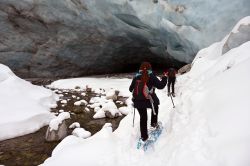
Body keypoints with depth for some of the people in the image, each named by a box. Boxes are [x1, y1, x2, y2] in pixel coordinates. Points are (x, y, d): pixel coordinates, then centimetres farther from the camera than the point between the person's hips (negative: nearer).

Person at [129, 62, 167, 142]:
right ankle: (154, 123, 34)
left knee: (143, 117, 18)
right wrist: (164, 78, 10)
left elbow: (131, 89, 11)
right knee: (155, 106, 32)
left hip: (138, 102, 3)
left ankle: (144, 136, 22)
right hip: (149, 101, -3)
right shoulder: (151, 77, -5)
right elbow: (160, 86, -7)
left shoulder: (136, 77, 5)